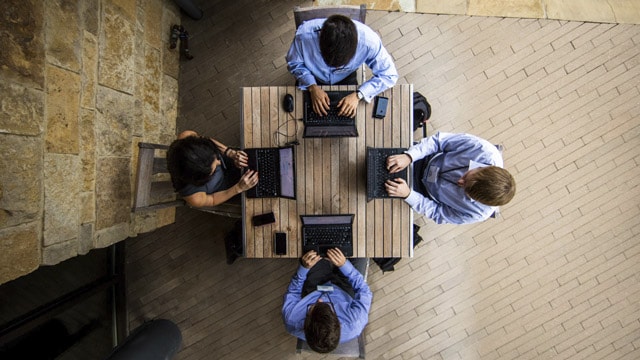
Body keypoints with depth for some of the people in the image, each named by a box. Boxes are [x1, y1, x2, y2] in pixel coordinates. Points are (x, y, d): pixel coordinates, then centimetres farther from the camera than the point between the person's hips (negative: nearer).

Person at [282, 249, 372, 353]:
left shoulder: (292, 321, -42)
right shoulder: (354, 326, -44)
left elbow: (293, 291, -19)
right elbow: (364, 292, -25)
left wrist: (304, 267, -27)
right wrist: (344, 265, -33)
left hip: (311, 292, 1)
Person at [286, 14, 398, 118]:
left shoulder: (369, 40, -37)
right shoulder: (304, 34, -37)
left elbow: (389, 75, -24)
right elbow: (294, 63, -16)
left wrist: (358, 95, -36)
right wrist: (312, 87, -32)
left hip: (345, 80, 0)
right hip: (311, 79, 0)